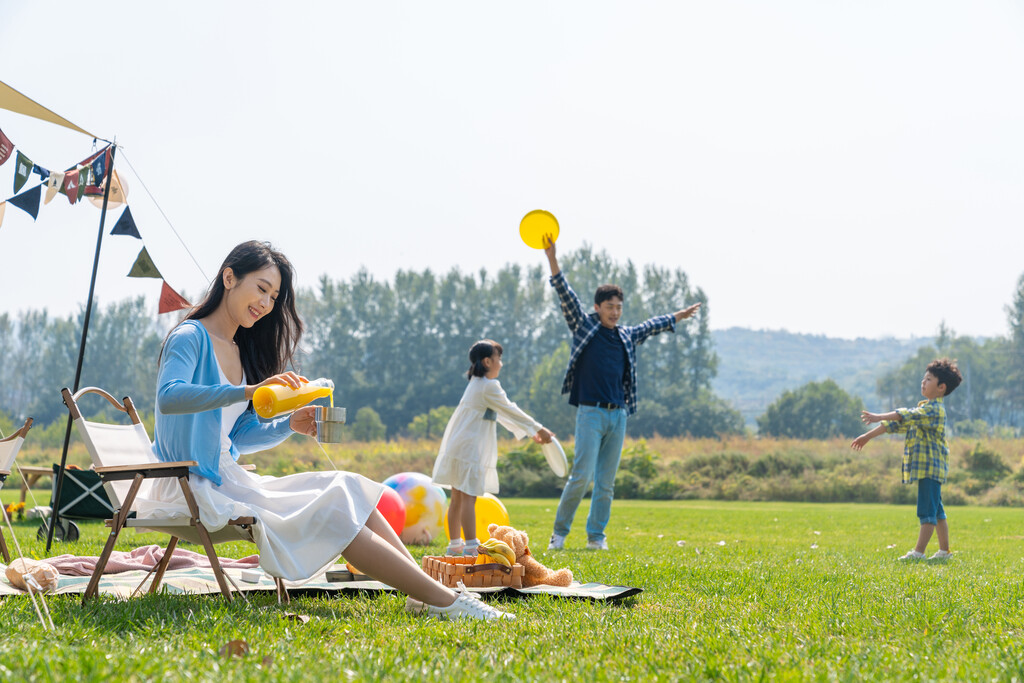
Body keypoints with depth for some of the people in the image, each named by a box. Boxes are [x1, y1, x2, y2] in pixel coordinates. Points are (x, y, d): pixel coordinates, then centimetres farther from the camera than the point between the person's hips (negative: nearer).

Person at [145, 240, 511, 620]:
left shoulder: (239, 350, 17)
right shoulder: (190, 338, -9)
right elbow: (168, 397, -31)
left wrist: (290, 425, -3)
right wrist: (250, 391, -40)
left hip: (229, 479, 8)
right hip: (195, 488, -8)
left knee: (346, 489, -8)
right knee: (332, 514, -19)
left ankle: (424, 595, -16)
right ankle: (443, 600, -21)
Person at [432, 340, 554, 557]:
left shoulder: (477, 384, 19)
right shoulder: (489, 386, -13)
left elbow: (504, 414, 22)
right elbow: (511, 412, -9)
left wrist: (532, 432, 21)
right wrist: (538, 429, 1)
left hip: (459, 447, 10)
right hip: (470, 449, -10)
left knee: (458, 497, 13)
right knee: (469, 497, -12)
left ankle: (455, 544, 20)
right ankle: (471, 546, -15)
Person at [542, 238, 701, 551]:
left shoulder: (627, 335, 17)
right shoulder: (584, 326, 4)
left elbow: (651, 325, 35)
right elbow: (566, 295, -4)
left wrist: (679, 316, 48)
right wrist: (552, 257, -14)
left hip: (618, 415, 5)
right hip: (590, 413, -5)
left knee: (606, 482, 6)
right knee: (582, 475, -12)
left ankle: (596, 536, 13)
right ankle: (559, 532, 0)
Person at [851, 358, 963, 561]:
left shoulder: (935, 409, -12)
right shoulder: (925, 408, 20)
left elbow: (909, 416, -29)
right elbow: (899, 424, 21)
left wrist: (879, 417, -38)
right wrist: (868, 436, 19)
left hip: (931, 466, -10)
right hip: (926, 467, 10)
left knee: (927, 511, -11)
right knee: (936, 510, 14)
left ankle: (918, 552, -14)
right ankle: (944, 550, 20)